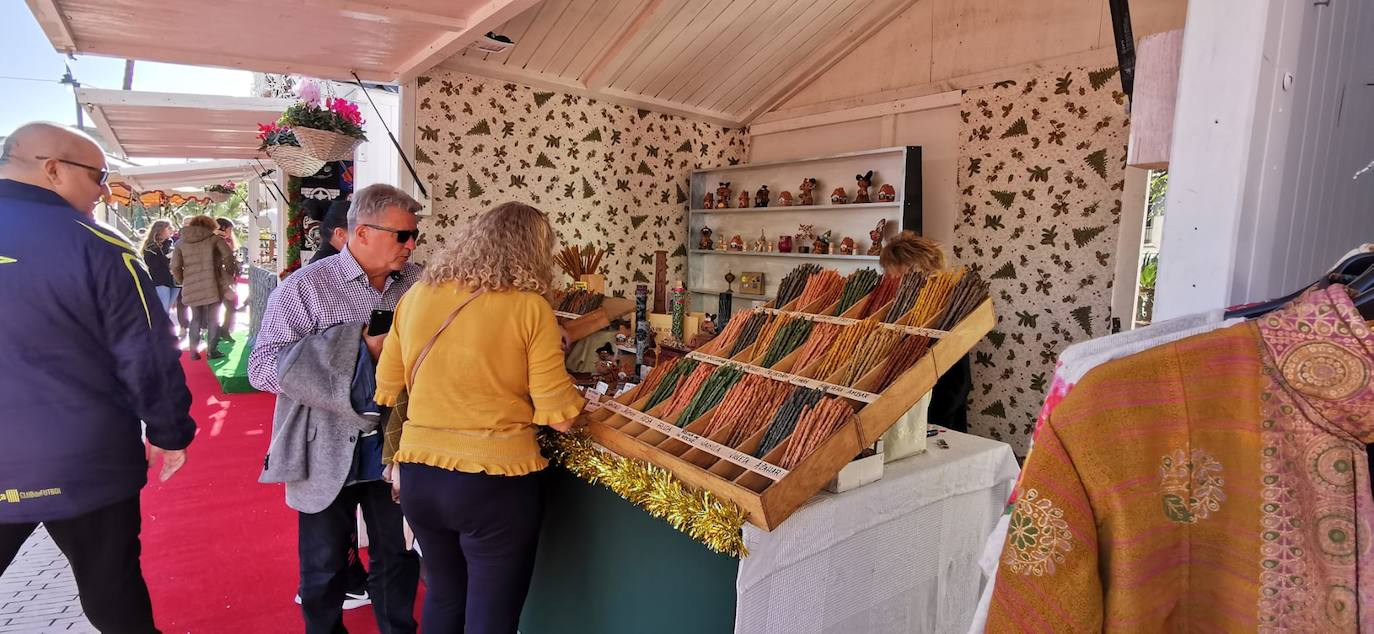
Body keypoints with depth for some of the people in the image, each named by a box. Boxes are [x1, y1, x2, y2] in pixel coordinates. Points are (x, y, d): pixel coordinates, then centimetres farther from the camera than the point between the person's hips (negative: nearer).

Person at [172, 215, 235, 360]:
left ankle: (194, 351, 14)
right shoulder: (214, 238, 1)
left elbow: (175, 267, 2)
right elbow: (228, 256, -11)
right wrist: (229, 275, 2)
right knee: (213, 319, 5)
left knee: (195, 319, 15)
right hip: (212, 286, -3)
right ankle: (212, 351, 5)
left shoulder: (181, 243, 10)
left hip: (191, 287, 3)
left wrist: (183, 281, 15)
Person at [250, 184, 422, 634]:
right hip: (327, 456, -2)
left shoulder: (418, 283, 0)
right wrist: (360, 348, -22)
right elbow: (262, 368, -16)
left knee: (398, 560, 17)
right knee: (324, 568, 16)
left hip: (396, 449, 3)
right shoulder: (305, 287, -10)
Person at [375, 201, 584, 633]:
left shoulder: (416, 296, 1)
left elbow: (387, 390, 10)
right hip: (495, 481, -5)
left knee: (444, 596, 28)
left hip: (419, 474, 5)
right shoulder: (530, 307, -13)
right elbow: (559, 417, -12)